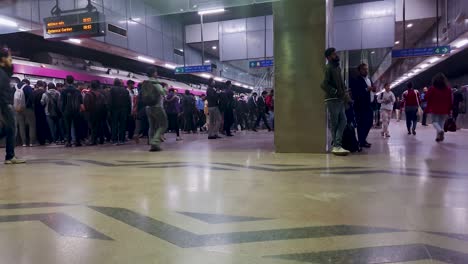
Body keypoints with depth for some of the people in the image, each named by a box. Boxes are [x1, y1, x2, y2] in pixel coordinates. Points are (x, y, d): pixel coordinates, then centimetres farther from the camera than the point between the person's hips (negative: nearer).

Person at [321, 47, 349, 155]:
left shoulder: (337, 67, 19)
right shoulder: (328, 68, -8)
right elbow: (324, 84, -19)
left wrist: (344, 93, 8)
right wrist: (336, 92, -21)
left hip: (340, 99, 8)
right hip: (332, 99, -8)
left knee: (343, 121, 3)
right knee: (334, 123, -4)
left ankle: (337, 145, 4)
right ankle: (336, 146, 2)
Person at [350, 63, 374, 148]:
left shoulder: (369, 80, 20)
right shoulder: (356, 80, -7)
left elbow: (372, 90, 19)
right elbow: (355, 92, -17)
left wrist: (373, 89, -2)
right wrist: (366, 89, -21)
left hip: (369, 105, 8)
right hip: (361, 105, -8)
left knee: (369, 123, 11)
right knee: (362, 124, -6)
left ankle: (363, 139, 24)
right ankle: (361, 142, 0)